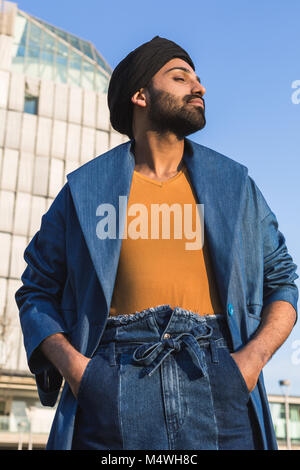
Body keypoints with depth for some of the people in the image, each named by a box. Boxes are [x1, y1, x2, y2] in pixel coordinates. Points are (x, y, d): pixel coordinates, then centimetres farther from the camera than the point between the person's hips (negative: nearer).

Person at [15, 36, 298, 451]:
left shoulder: (235, 185, 16)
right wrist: (69, 362, -5)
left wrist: (254, 355, -2)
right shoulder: (86, 189, 10)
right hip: (114, 395, -1)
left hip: (216, 391, 2)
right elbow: (37, 291, 13)